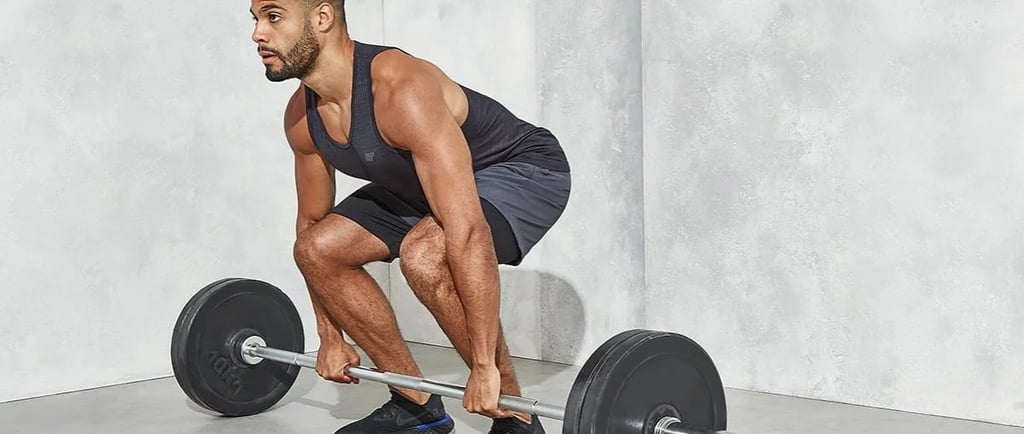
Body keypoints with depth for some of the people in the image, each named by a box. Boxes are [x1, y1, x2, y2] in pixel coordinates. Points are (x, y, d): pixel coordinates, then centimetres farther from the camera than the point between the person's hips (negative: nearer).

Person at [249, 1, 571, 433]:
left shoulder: (400, 91, -37)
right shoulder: (302, 116, -10)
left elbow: (467, 232, -41)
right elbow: (312, 223, 5)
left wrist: (485, 365, -39)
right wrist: (331, 339, 7)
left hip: (523, 170, -8)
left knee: (423, 255, -35)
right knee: (317, 249, -4)